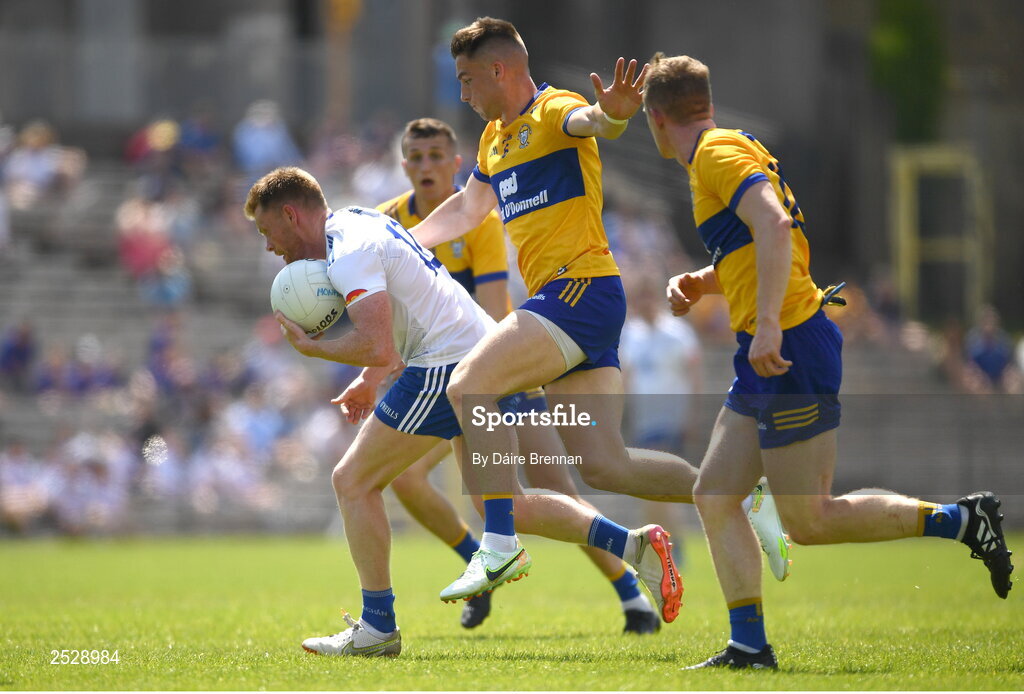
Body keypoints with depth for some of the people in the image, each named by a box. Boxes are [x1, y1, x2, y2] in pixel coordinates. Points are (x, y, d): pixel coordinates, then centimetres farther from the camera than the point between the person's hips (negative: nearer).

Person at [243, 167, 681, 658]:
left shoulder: (349, 256, -15)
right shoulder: (356, 222, 18)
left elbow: (377, 347, -26)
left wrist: (311, 347, -11)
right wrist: (370, 380, 24)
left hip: (447, 369, -10)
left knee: (353, 482, -1)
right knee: (503, 506, 13)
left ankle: (377, 628, 2)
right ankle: (635, 546, 4)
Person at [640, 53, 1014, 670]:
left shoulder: (720, 154, -11)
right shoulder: (725, 152, 19)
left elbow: (773, 225, -28)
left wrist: (767, 322, -32)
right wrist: (700, 284, 14)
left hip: (792, 350, -10)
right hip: (768, 359, 10)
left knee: (809, 520, -6)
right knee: (714, 496, 6)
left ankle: (962, 520, 1)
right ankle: (749, 647, 5)